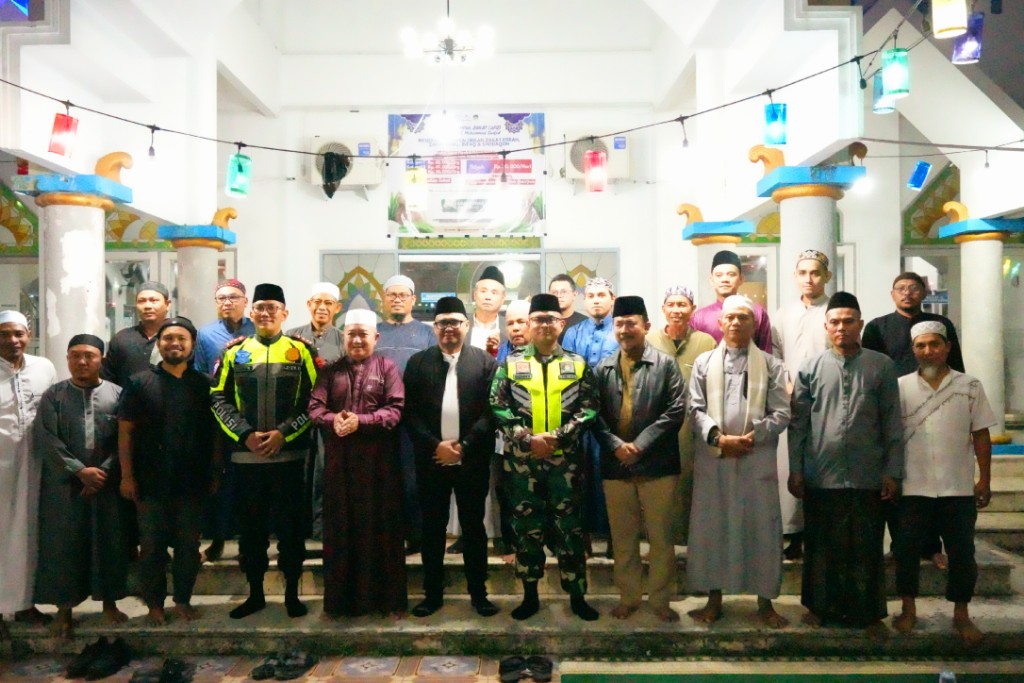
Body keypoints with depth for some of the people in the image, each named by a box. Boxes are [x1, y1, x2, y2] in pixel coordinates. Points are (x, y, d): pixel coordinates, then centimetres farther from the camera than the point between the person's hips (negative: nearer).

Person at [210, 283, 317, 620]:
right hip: (246, 455, 2)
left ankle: (292, 593, 18)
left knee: (291, 525, 5)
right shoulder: (235, 352, 7)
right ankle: (255, 593, 24)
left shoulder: (300, 352, 2)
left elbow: (313, 401, -2)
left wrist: (284, 432, -12)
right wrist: (246, 434, -9)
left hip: (290, 455, -2)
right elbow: (219, 399, 4)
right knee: (251, 526, 10)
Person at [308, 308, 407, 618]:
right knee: (340, 527, 7)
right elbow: (315, 407, 2)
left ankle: (387, 597, 14)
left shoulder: (387, 368, 4)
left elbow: (395, 410, -7)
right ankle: (340, 598, 19)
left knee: (381, 526, 3)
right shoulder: (330, 370, 13)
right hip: (339, 461, 3)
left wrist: (360, 421, -20)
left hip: (378, 461, -2)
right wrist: (333, 419, -19)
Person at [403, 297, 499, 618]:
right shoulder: (418, 362, 5)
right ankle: (433, 593, 22)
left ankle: (478, 593, 21)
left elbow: (491, 411, -4)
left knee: (473, 527, 9)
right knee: (432, 528, 9)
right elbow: (410, 412, -1)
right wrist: (435, 446, -11)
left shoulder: (485, 361, 1)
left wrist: (464, 446, -13)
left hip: (472, 460, -1)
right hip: (431, 460, 1)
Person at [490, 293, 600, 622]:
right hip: (522, 461, 0)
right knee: (527, 528, 9)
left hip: (566, 461, 0)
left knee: (570, 527, 7)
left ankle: (577, 596, 20)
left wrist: (558, 436, -14)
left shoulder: (578, 364, 4)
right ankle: (530, 595, 23)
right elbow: (498, 407, -3)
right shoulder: (511, 363, 3)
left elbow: (589, 408, -2)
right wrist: (528, 439, -13)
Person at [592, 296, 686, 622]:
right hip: (616, 467, 3)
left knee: (661, 538, 7)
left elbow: (675, 410, -9)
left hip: (657, 466, -2)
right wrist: (615, 445, -13)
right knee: (622, 539, 12)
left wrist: (640, 444, -15)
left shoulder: (666, 364, -2)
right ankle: (628, 597, 27)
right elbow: (595, 415, 3)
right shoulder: (602, 369, 7)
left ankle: (660, 599, 23)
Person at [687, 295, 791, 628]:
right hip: (713, 459, 1)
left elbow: (781, 414, -1)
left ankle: (765, 602, 19)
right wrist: (718, 438, -14)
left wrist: (751, 437, -15)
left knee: (761, 530, 5)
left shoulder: (771, 365, 7)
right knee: (711, 528, 6)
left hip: (758, 460, -1)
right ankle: (714, 599, 20)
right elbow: (696, 409, 2)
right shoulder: (704, 362, 9)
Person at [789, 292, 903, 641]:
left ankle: (869, 614, 23)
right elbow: (798, 423, 2)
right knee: (822, 547, 12)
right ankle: (822, 606, 28)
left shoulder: (882, 366, 1)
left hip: (868, 477, 0)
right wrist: (795, 469, 0)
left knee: (867, 548, 9)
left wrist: (893, 471, -2)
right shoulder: (810, 368, 2)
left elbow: (892, 423, 1)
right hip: (820, 476, 1)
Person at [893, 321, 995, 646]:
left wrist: (985, 480, 2)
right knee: (906, 549, 3)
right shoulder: (900, 387, 0)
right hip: (913, 488, 0)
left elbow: (981, 436, 4)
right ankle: (909, 609, 20)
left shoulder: (970, 386, 1)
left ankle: (961, 614, 24)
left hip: (959, 488, 0)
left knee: (962, 552, 7)